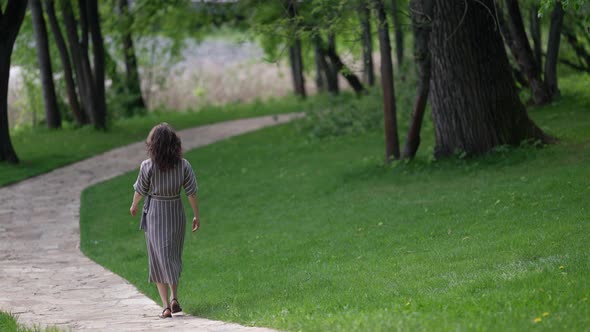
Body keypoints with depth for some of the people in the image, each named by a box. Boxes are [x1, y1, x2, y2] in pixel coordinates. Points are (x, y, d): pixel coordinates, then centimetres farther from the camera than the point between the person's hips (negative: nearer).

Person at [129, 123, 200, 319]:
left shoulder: (148, 166, -15)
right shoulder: (183, 165, -10)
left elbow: (140, 190, -3)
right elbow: (191, 193, -5)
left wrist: (134, 206, 17)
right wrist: (197, 216, 6)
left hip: (154, 214, -2)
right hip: (176, 213, 2)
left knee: (159, 260, 4)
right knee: (173, 257, 20)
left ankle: (166, 306, -3)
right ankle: (174, 298, 10)